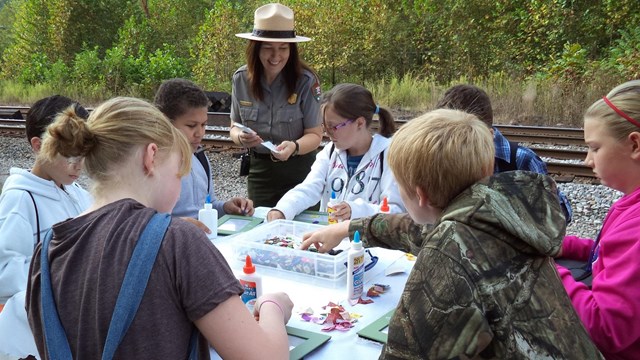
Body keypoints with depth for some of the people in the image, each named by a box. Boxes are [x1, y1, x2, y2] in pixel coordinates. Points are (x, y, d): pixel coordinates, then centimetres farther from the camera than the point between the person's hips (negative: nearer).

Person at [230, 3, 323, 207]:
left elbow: (315, 135, -11)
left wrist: (294, 146, -32)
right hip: (259, 170, 3)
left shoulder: (306, 81, -14)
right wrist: (240, 137, -17)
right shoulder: (241, 79, -4)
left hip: (299, 172, -3)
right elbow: (235, 127, 6)